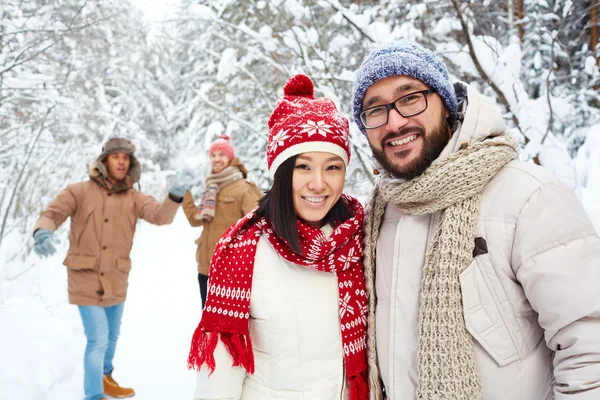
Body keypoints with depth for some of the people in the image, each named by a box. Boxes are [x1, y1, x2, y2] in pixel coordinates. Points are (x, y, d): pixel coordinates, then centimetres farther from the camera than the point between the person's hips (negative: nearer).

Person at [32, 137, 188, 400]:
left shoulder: (133, 198, -2)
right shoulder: (81, 191, -7)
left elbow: (160, 216, -16)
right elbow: (53, 213, -12)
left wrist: (174, 198, -37)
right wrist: (42, 232, -34)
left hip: (116, 280, 4)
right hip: (86, 278, -4)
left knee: (111, 335, 22)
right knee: (98, 339, -7)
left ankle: (105, 378, 48)